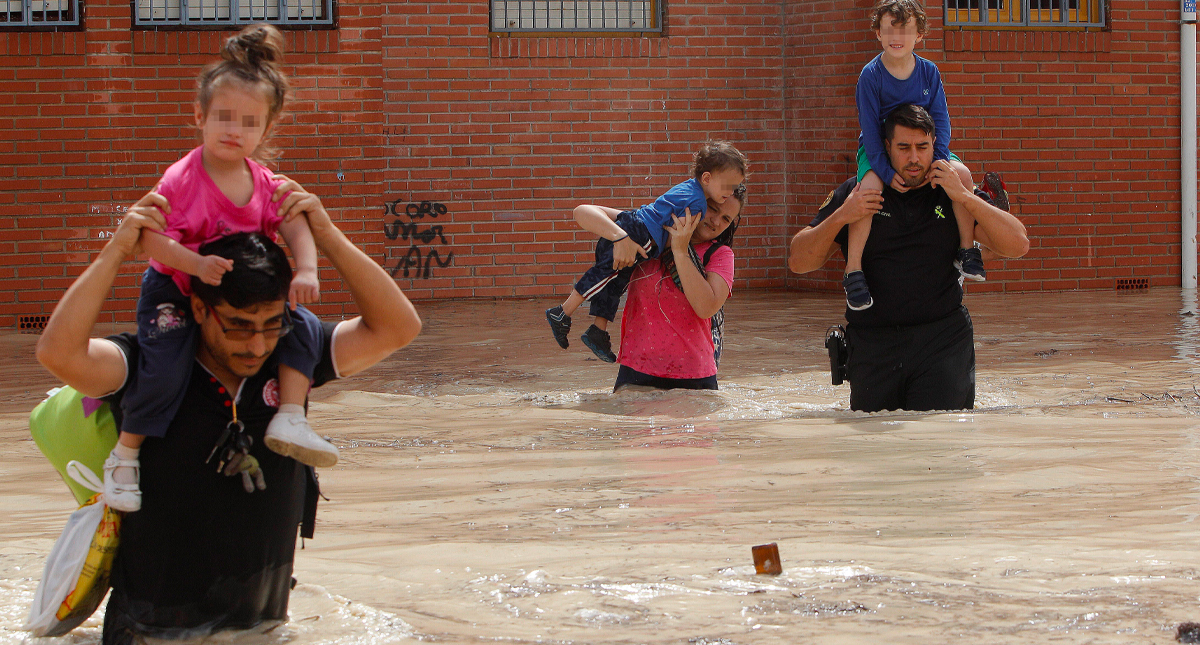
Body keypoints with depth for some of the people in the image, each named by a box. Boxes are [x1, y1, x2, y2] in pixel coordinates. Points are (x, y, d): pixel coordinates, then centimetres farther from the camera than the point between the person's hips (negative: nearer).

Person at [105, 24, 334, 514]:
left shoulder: (265, 186, -5)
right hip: (172, 294, -5)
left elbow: (296, 229, -11)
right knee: (165, 368, -25)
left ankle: (289, 419, -7)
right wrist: (196, 263, -39)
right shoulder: (182, 179, -21)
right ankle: (124, 456, -7)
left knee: (304, 326, -10)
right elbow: (149, 238, -25)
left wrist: (306, 272, -32)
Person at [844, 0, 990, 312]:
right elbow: (869, 128, -14)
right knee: (869, 187, -34)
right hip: (878, 148, -3)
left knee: (962, 174, -21)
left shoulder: (928, 72, -3)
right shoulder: (871, 75, -13)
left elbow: (940, 118, -2)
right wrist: (886, 171, -25)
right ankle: (853, 272, -30)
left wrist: (941, 158, -18)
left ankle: (967, 251, -4)